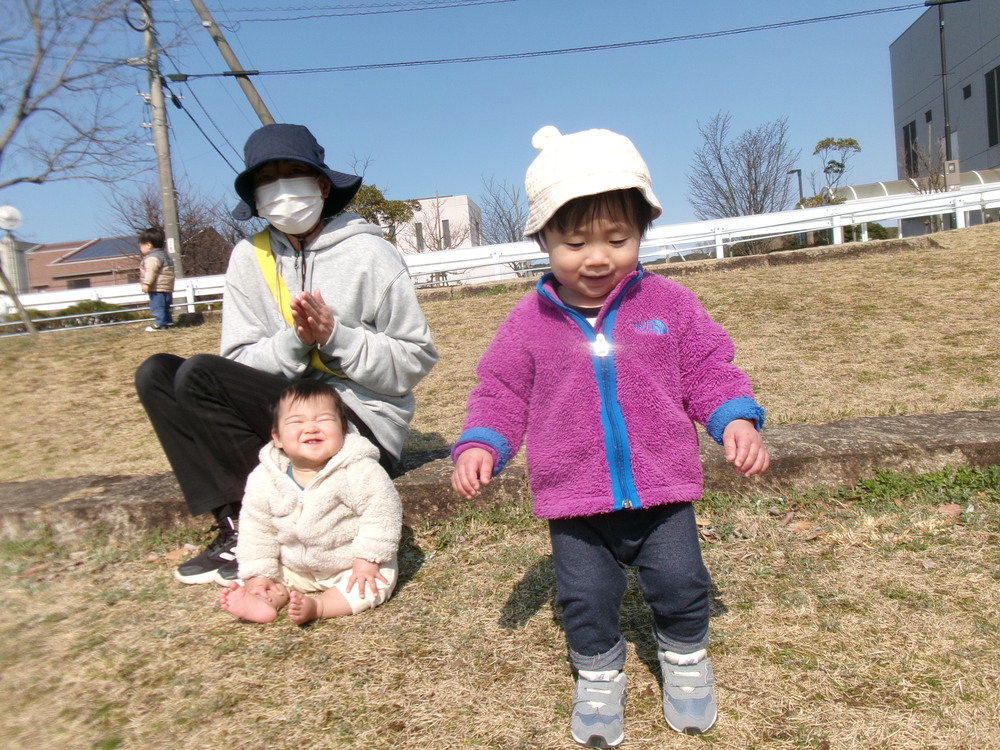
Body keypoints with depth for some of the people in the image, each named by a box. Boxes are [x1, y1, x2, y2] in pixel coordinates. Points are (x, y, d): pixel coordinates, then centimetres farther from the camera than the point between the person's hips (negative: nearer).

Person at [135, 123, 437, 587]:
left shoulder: (368, 253, -6)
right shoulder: (250, 257, 8)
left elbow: (415, 361, -8)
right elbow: (239, 364, 2)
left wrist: (334, 338, -19)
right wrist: (293, 342, -17)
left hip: (363, 425, -6)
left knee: (198, 375, -19)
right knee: (156, 374, -5)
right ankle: (233, 525, -13)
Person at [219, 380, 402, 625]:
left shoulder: (361, 471, -25)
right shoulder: (264, 479, -12)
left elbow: (381, 515, -20)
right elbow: (256, 530, -3)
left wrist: (367, 560, -22)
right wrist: (258, 575, -6)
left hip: (349, 566, -4)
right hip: (295, 568, 4)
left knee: (378, 582, -25)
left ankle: (318, 607, -29)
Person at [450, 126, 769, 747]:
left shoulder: (669, 304, -3)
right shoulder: (529, 322, -3)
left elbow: (710, 372, 2)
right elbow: (501, 394, 3)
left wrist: (737, 420, -14)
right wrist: (480, 445, -12)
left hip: (662, 492, 0)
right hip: (574, 502, 0)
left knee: (680, 584, 10)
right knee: (586, 599, 10)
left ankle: (686, 663, 40)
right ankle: (598, 678, 37)